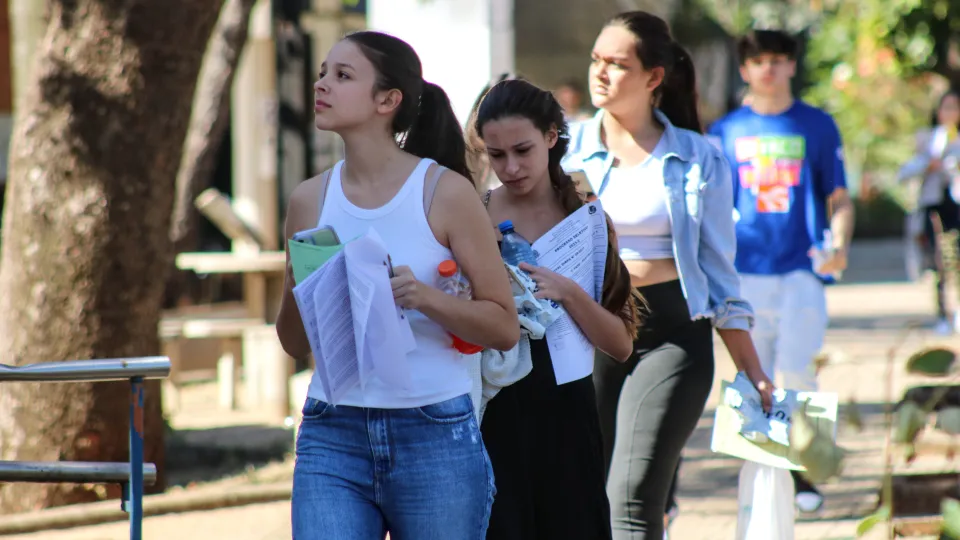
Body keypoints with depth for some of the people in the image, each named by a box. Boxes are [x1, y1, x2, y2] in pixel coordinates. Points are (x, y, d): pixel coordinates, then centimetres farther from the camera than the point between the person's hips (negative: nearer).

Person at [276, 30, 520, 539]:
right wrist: (300, 291, -6)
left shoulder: (444, 193, -3)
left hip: (434, 434, -3)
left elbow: (505, 327, -3)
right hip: (332, 437, 3)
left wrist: (424, 297, -19)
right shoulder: (310, 199, 7)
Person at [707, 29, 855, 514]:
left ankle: (803, 470, 1)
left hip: (801, 269, -2)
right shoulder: (726, 132, 11)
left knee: (796, 367, -14)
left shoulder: (817, 126, 8)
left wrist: (839, 244, -10)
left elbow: (839, 198, 8)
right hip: (746, 270, 2)